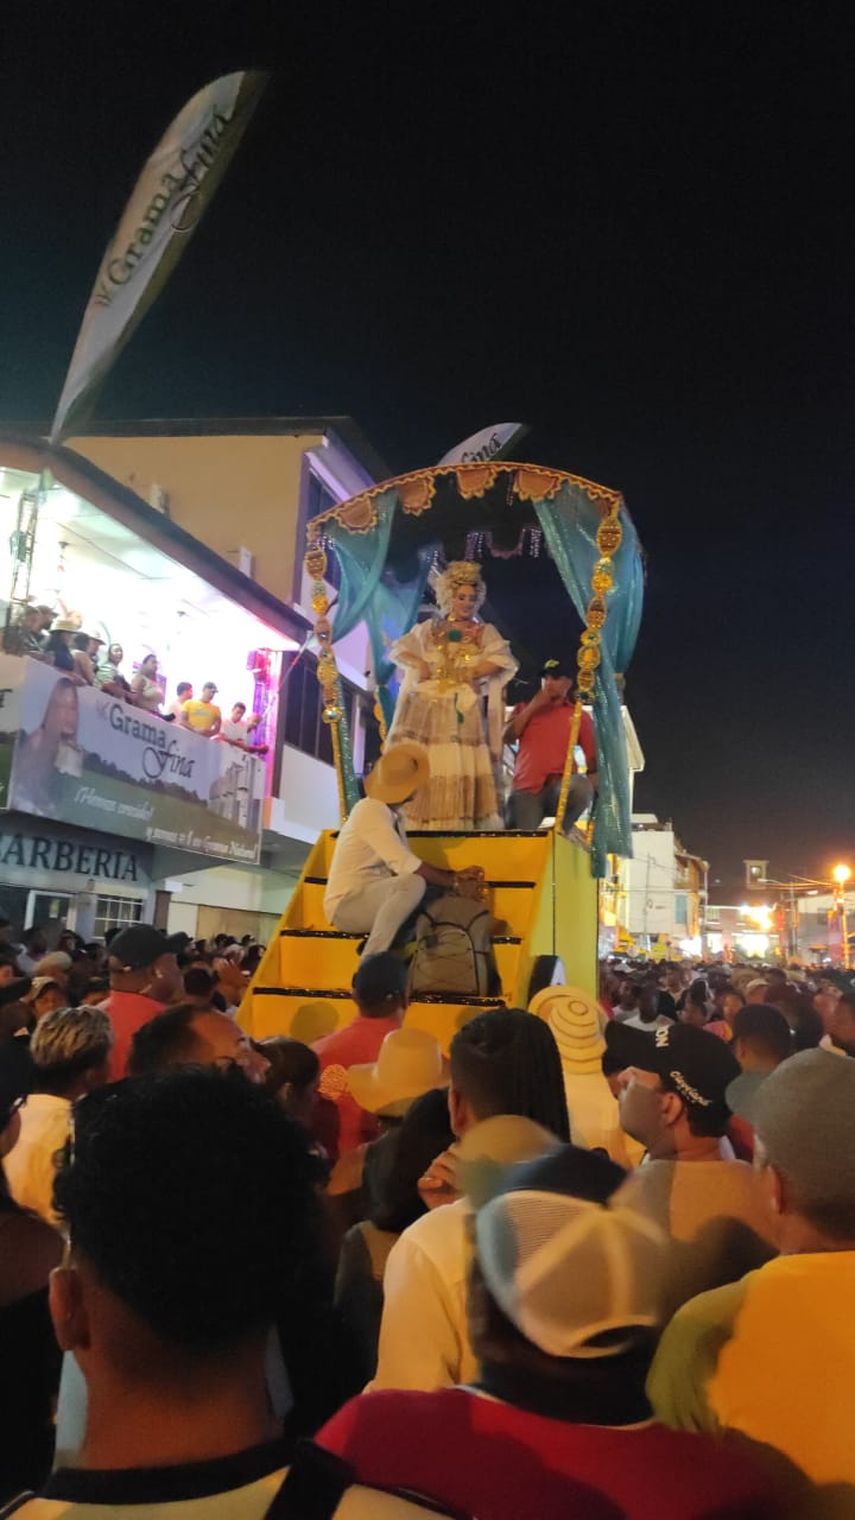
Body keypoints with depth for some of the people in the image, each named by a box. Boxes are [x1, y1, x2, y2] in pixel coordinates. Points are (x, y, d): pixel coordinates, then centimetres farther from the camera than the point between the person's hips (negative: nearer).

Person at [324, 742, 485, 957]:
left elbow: (407, 865, 10)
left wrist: (456, 875, -1)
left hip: (376, 898, 9)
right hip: (347, 904, -9)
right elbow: (405, 865, -27)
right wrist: (455, 884, -20)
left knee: (443, 896, 2)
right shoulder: (371, 811, -19)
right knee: (414, 884, -32)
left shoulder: (393, 813, 9)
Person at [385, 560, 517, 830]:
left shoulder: (485, 632, 10)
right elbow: (397, 650, 13)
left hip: (463, 713, -1)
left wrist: (468, 673, -11)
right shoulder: (430, 629, 14)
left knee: (460, 770, -11)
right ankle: (414, 826, -5)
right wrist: (418, 663, -5)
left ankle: (456, 826, -11)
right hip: (426, 710, 1)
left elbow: (503, 660, -7)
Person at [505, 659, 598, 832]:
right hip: (525, 790, 0)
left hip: (560, 787, 0)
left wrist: (592, 785, -11)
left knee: (582, 787, -34)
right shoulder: (525, 708, 18)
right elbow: (507, 738, 2)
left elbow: (593, 756, 8)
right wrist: (532, 707, -1)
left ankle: (562, 830, -8)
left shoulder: (580, 716, 12)